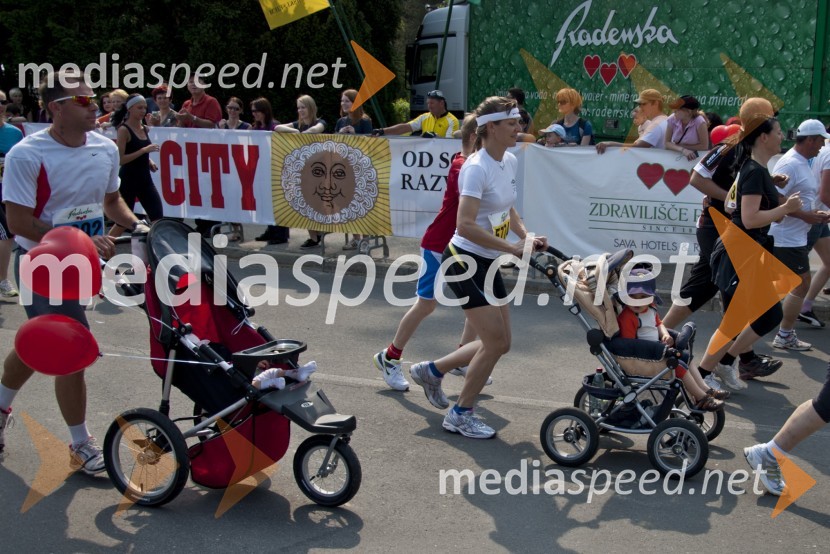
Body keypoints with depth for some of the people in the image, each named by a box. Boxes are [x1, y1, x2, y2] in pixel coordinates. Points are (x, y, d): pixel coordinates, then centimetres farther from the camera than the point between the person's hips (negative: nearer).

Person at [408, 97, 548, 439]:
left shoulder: (510, 161, 7)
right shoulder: (477, 168, -20)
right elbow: (466, 225, -29)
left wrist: (526, 235, 3)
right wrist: (513, 248, -26)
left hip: (488, 263, 9)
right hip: (465, 260, -9)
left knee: (499, 343, 9)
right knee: (496, 341, -9)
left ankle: (431, 371, 28)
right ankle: (460, 415, 9)